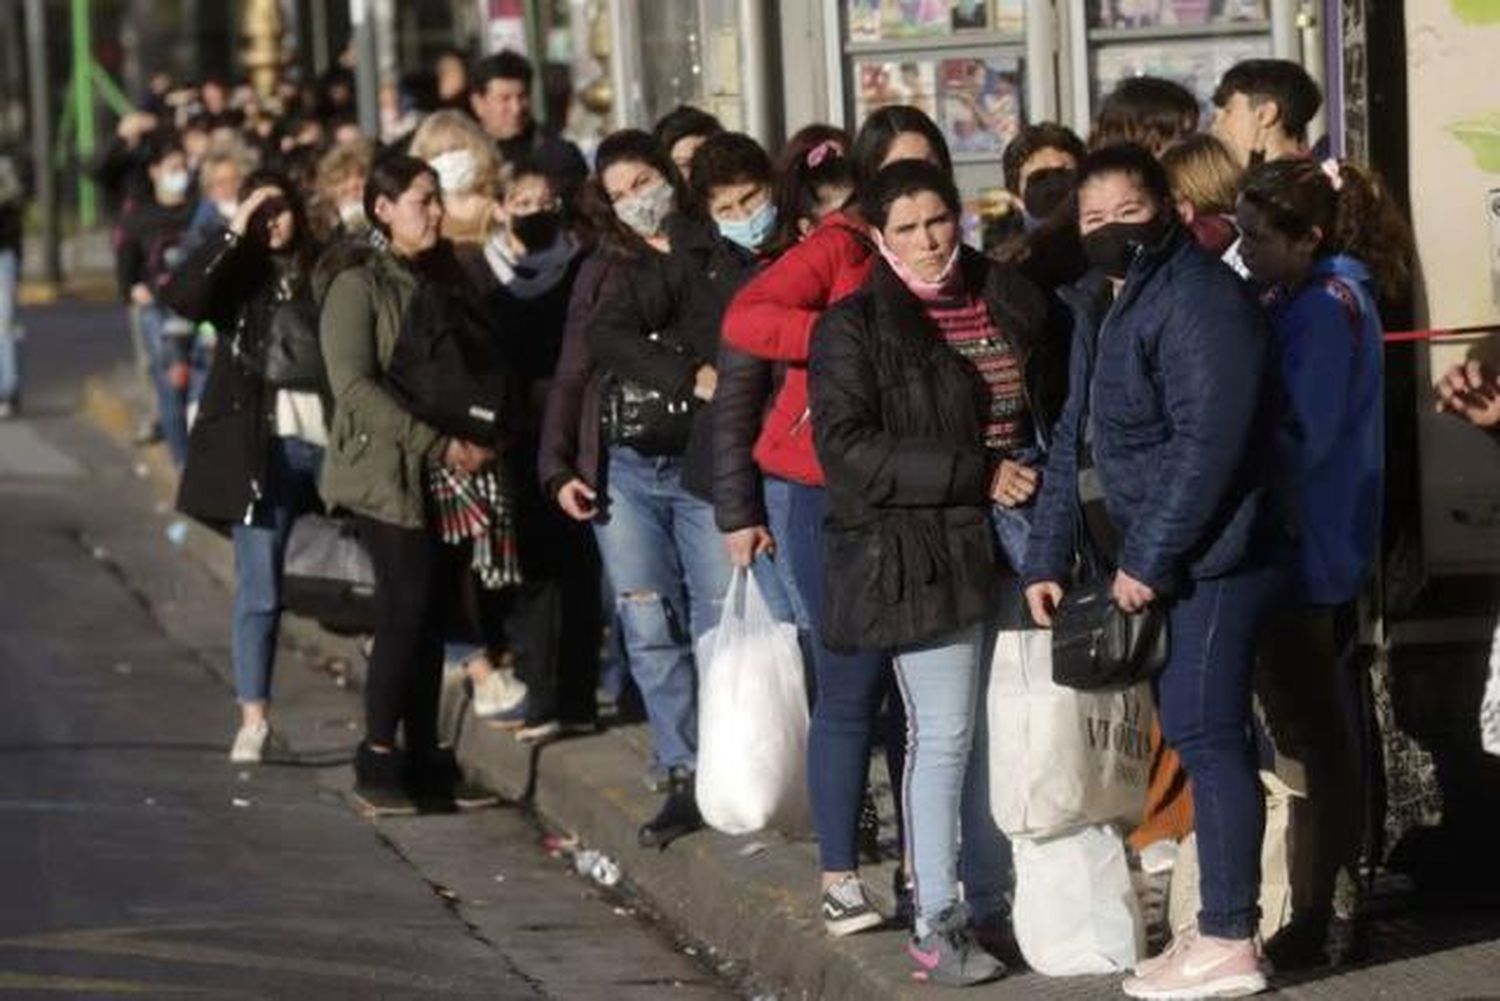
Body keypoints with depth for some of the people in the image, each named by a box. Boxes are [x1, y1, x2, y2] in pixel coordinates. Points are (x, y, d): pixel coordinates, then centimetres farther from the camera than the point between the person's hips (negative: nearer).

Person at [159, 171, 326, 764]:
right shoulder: (238, 277, 3)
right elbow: (179, 296, -16)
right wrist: (232, 233, -16)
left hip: (329, 437, 1)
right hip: (262, 442, 0)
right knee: (258, 588, 1)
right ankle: (253, 718, 6)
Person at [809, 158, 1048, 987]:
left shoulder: (1009, 302, 12)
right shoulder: (855, 328, -4)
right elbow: (845, 446, -14)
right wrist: (973, 476, -18)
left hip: (1014, 542, 5)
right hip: (923, 554, -5)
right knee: (944, 734, -6)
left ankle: (996, 897, 15)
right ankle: (935, 924, 0)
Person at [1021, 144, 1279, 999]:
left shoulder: (1201, 299, -15)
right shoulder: (1102, 304, 17)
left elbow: (1208, 441, -21)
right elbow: (1076, 440, 21)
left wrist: (1149, 559, -20)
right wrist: (1049, 558, 14)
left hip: (1206, 558, -10)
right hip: (1149, 560, 10)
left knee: (1206, 735, -9)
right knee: (1200, 735, 11)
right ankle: (1219, 928, 15)